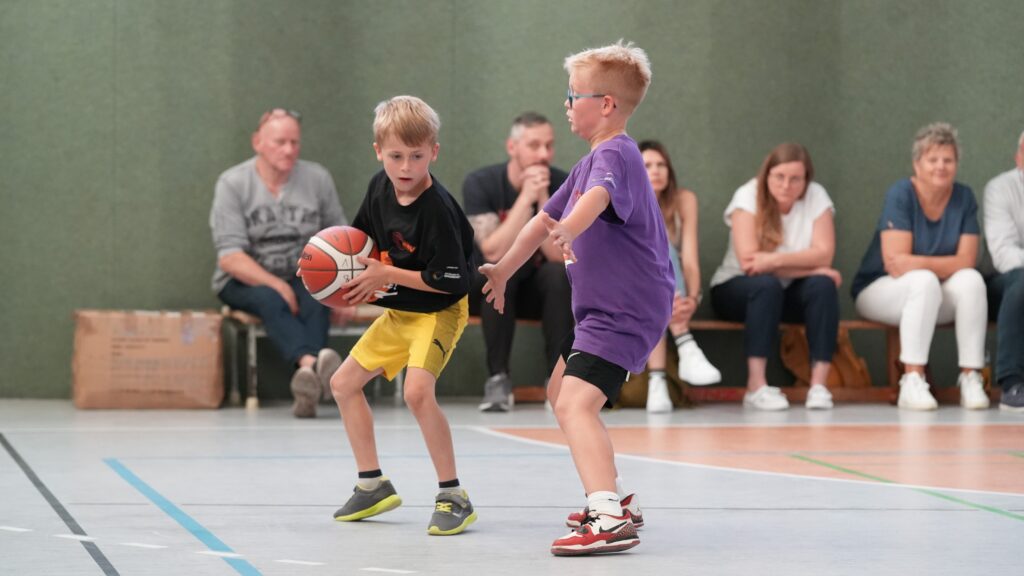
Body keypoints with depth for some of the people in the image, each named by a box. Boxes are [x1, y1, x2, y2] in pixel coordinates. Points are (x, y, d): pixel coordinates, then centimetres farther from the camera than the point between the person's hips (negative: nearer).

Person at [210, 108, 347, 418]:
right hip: (244, 282, -2)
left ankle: (307, 382, -53)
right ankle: (311, 361, -61)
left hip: (300, 278, 2)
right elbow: (230, 258, -12)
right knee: (269, 300, -35)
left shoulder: (317, 178, 3)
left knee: (317, 297, -31)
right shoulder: (232, 183, -6)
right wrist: (275, 284, -24)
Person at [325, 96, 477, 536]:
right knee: (344, 383, 14)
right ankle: (373, 485, 27)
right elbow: (364, 238, 15)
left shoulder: (437, 210, -27)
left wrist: (387, 275, -24)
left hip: (438, 312, -9)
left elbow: (451, 280, -27)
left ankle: (453, 497, -18)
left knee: (417, 391, -29)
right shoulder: (380, 187, -4)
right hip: (397, 313, 9)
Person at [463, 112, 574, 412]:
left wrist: (543, 198, -31)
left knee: (557, 273, -30)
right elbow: (494, 252, -29)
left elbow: (560, 255, -22)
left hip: (540, 289, 2)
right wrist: (526, 197, -34)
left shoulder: (562, 185, -14)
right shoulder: (480, 183, -18)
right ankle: (498, 378, -25)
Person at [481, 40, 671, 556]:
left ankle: (610, 520, -37)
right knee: (560, 392, 26)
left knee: (576, 403, -26)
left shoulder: (614, 155, -18)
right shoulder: (590, 161, 15)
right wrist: (504, 269, 33)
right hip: (600, 310, 11)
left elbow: (597, 197, -42)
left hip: (627, 311, -11)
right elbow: (547, 218, 27)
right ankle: (614, 496, 38)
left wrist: (568, 229, -61)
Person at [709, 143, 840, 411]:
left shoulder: (816, 196, -6)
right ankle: (756, 386, -40)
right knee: (767, 285, -36)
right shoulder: (748, 196, -14)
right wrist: (809, 267, -24)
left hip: (792, 292, 3)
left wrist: (776, 261, -31)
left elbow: (824, 253, -17)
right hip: (736, 289, -3)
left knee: (823, 285, -28)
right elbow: (749, 261, -23)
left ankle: (819, 385, -32)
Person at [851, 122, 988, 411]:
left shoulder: (964, 197, -3)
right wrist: (940, 266, -23)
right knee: (924, 281, -35)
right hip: (880, 290, -4)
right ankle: (912, 382, -37)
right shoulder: (900, 194, -15)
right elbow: (896, 263, -22)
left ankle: (970, 378, -27)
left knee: (971, 281, -26)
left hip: (934, 299, 4)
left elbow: (966, 262, -11)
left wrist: (919, 263, -24)